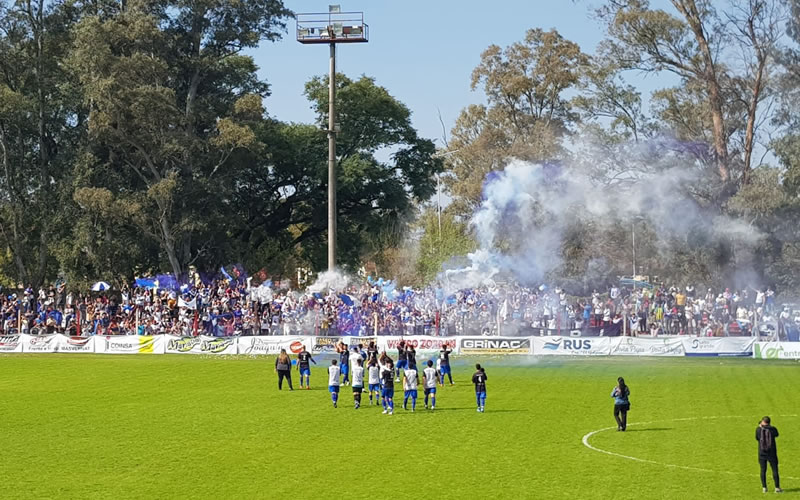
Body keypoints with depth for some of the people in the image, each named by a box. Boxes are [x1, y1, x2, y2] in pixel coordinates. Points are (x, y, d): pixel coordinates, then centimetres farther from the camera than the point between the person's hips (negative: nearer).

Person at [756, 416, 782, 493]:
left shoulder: (758, 429, -6)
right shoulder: (773, 429, -7)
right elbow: (776, 435, 15)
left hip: (762, 453, 1)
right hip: (772, 454, -1)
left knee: (763, 470, 9)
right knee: (775, 470, 4)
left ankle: (764, 488, 9)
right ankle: (777, 487, 2)